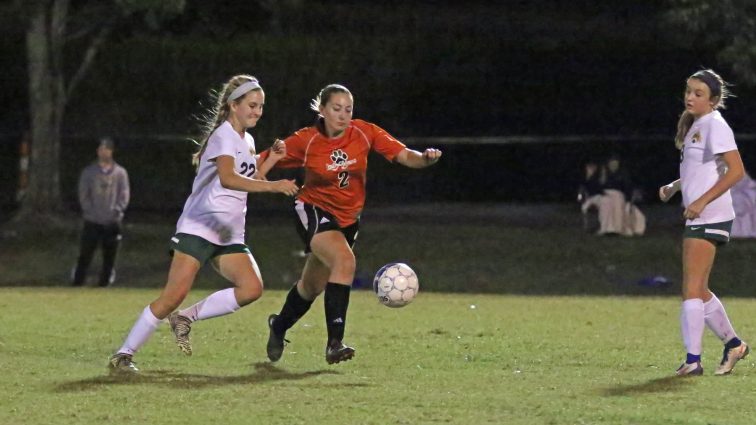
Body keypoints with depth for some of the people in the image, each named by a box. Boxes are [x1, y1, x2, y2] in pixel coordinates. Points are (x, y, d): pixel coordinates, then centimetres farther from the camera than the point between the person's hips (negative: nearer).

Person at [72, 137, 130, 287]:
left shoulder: (120, 172, 8)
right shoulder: (89, 172, 7)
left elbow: (124, 195, 4)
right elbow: (83, 195, 4)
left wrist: (117, 210, -10)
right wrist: (89, 210, -9)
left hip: (113, 222, 1)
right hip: (92, 222, -1)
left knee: (110, 255, 1)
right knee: (85, 254, -3)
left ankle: (105, 283, 8)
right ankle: (77, 282, 1)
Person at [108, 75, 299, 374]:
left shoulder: (247, 141, 17)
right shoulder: (224, 136, -11)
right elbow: (227, 178, -29)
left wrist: (270, 161, 15)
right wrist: (273, 186, -37)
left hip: (229, 235, 8)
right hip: (199, 227, -8)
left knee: (252, 287, -15)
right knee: (174, 295, -16)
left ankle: (186, 318, -2)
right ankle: (123, 355, -6)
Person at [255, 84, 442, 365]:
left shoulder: (364, 133, -10)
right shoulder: (306, 141, -15)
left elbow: (403, 156, -14)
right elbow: (262, 165, -7)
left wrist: (425, 158, -35)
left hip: (348, 219, 5)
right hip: (314, 212, -5)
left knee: (313, 286, 18)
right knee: (345, 259, -32)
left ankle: (279, 326, 49)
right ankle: (334, 343, -33)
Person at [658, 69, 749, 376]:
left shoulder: (714, 126, -12)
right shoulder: (694, 126, 17)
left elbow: (736, 170, -19)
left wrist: (702, 201, -22)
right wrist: (675, 186, 16)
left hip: (709, 216, -10)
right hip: (697, 218, 10)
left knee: (692, 289, -11)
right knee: (698, 291, 14)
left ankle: (693, 359, -12)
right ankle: (733, 344, 26)